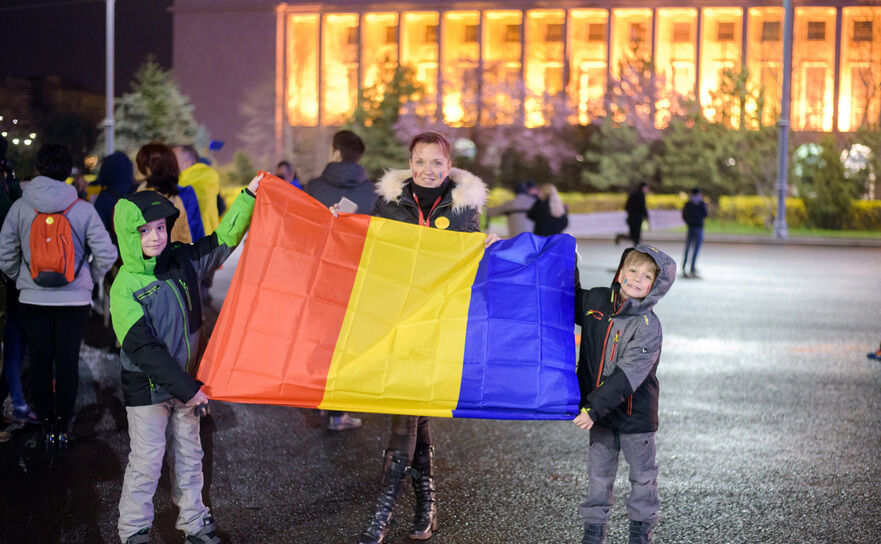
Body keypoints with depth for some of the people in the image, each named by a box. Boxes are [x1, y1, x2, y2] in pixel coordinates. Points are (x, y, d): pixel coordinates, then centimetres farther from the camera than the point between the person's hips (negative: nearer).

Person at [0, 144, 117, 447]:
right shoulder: (83, 209, -7)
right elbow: (106, 254, -8)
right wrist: (90, 280, 9)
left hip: (33, 298, 1)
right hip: (74, 298, -1)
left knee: (39, 363, 9)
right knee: (68, 363, 7)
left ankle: (48, 428, 13)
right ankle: (63, 427, 10)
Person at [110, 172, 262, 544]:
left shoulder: (182, 261, -2)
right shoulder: (125, 288, -19)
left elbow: (223, 240, 12)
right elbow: (145, 349, -22)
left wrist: (249, 196, 5)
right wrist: (186, 389, -21)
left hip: (186, 380, 6)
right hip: (147, 387, -6)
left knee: (189, 454, 15)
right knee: (147, 461, 0)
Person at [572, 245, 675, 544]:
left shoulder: (648, 328, -20)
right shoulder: (596, 301, -5)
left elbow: (627, 376, -27)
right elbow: (571, 300, 19)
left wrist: (594, 408, -31)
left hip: (635, 413, -4)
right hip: (598, 410, 4)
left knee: (642, 474, 13)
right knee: (599, 472, 15)